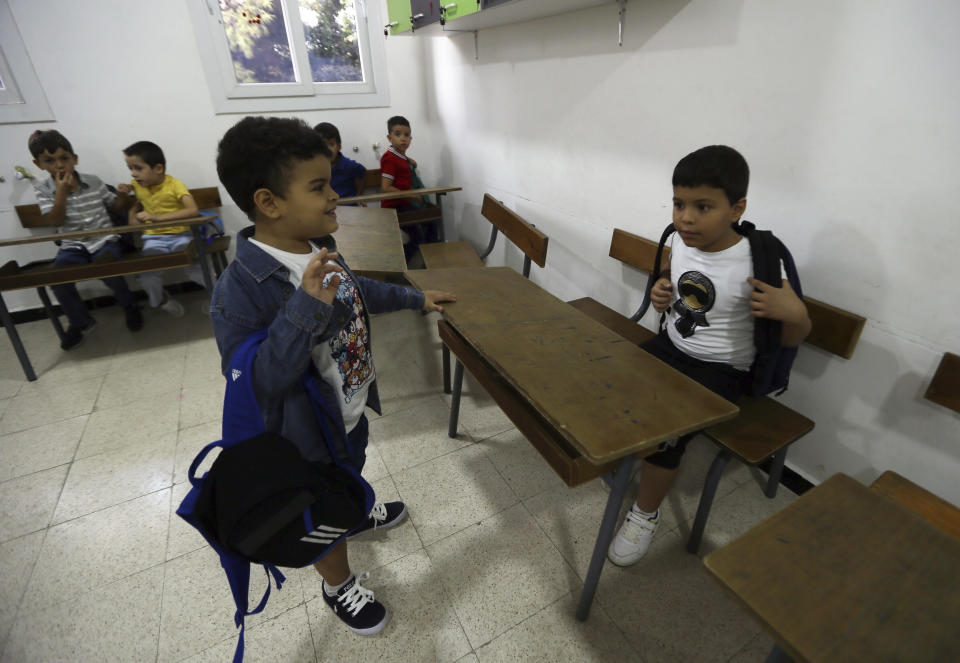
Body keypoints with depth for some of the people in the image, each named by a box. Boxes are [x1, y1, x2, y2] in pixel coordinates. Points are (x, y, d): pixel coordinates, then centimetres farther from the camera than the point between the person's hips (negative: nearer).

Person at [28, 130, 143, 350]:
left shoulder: (94, 182, 3)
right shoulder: (43, 189, 2)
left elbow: (115, 207, 13)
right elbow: (55, 221, -8)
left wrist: (123, 196, -9)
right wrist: (62, 192, -15)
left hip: (104, 240, -1)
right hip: (73, 246, 2)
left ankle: (129, 306, -1)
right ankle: (79, 321, 4)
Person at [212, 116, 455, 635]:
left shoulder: (321, 248, -8)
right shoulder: (240, 290, -34)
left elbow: (356, 291, 10)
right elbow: (254, 383, -33)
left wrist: (415, 298, 15)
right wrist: (306, 309, -43)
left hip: (352, 406, 7)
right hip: (310, 434, -7)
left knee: (350, 474, 36)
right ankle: (339, 587, 51)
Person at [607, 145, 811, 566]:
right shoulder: (679, 242, -5)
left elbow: (790, 340, -9)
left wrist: (794, 314, -31)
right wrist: (659, 295, -6)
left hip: (720, 370, -5)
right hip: (670, 346, 6)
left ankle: (646, 514, 5)